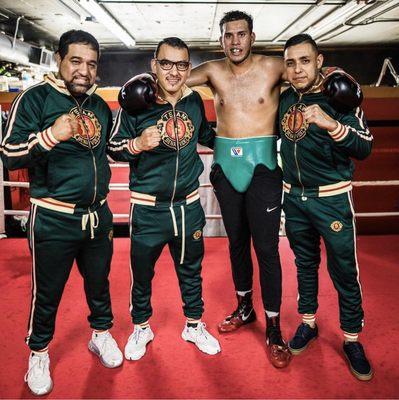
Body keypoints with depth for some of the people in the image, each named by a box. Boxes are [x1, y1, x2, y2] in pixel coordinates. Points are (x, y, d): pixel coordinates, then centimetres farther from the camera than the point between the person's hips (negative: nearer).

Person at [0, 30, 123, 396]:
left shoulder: (100, 106, 8)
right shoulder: (36, 99, -11)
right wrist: (51, 135, -34)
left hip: (97, 216, 5)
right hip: (54, 220, -5)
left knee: (99, 281, 21)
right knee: (47, 293, 11)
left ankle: (101, 334, 45)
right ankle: (39, 355, 34)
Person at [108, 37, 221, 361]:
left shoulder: (194, 101, 3)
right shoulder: (137, 102, -10)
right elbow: (114, 148, -8)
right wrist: (138, 144, -26)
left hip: (188, 206, 3)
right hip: (148, 209, -3)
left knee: (191, 270, 18)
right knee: (142, 272, 13)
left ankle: (194, 326, 39)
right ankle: (141, 328, 37)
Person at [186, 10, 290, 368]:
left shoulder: (273, 67, -2)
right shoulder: (213, 71, 4)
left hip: (262, 166, -3)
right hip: (225, 166, 4)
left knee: (266, 248, -3)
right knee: (237, 242, 15)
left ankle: (273, 329, 11)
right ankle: (245, 308, 34)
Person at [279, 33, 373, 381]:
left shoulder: (338, 97, -10)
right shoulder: (284, 99, 3)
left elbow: (364, 148, -20)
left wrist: (331, 124, -34)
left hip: (332, 198, -4)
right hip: (294, 197, 4)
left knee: (344, 270, 2)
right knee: (305, 264, 17)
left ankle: (352, 339, 20)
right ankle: (308, 324, 34)